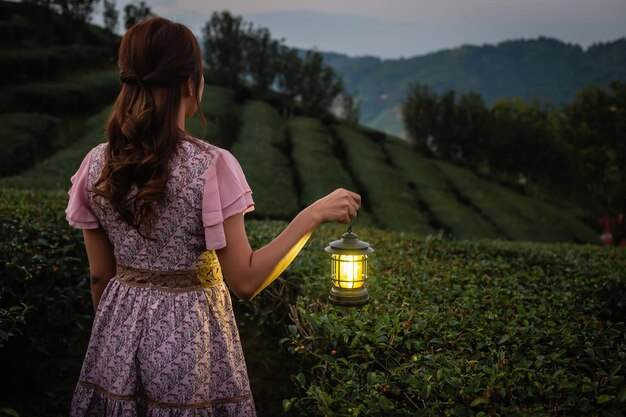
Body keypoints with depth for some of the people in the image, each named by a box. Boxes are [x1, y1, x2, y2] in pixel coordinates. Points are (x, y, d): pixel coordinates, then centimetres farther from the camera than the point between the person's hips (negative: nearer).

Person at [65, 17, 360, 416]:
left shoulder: (97, 166, -8)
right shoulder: (211, 166, -21)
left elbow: (100, 276, 1)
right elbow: (245, 281, -18)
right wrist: (314, 215, -14)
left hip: (120, 336, 4)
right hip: (190, 339, -4)